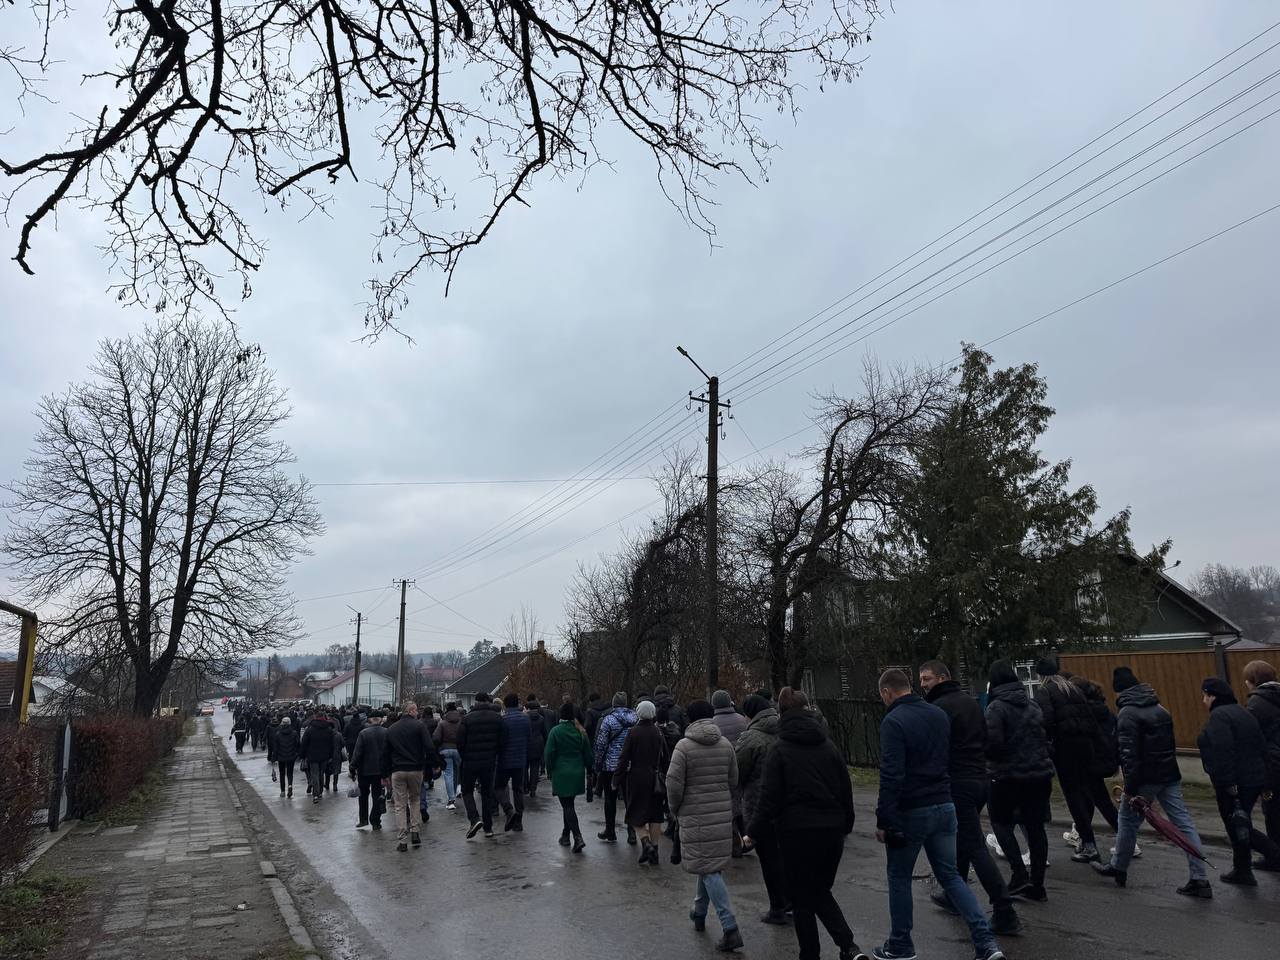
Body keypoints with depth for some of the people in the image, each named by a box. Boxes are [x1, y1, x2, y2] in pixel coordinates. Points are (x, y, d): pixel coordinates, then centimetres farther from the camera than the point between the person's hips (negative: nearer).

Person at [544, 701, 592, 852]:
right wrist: (589, 770, 18)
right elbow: (588, 754, 7)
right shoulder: (580, 732, 2)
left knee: (567, 806, -4)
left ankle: (578, 838, -16)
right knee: (568, 804, 20)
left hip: (561, 774, -5)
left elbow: (549, 754, -9)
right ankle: (566, 835, 31)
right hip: (577, 773, 5)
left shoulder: (555, 731, -11)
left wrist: (549, 771, 3)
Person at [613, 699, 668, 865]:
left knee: (635, 814, 6)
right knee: (655, 815, 12)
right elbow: (665, 756, 5)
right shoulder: (658, 732, 0)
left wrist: (617, 780, -5)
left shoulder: (634, 732, -10)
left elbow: (624, 758, -10)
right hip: (655, 778, 3)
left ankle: (645, 842, -13)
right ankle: (654, 848, 12)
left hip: (637, 777, -3)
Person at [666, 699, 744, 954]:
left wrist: (675, 809, 4)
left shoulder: (684, 746, -12)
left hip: (695, 815, -5)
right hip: (722, 812, 5)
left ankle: (730, 928, -8)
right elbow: (733, 779, 7)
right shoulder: (725, 744, 1)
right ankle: (699, 913, 37)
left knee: (708, 869, -2)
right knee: (710, 863, 20)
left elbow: (674, 783, -13)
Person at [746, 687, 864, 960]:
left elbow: (769, 797, -10)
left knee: (802, 899, 11)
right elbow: (845, 789, 7)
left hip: (798, 832, -4)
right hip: (832, 830, 4)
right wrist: (845, 825, 19)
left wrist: (753, 832, -2)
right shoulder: (827, 745, 4)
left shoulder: (778, 750, -8)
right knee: (821, 892, 19)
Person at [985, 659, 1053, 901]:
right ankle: (1037, 885, 16)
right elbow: (1045, 736, 11)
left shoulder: (997, 707, -14)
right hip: (1039, 772, 6)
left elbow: (992, 742, -19)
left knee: (1000, 821, 12)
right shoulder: (1033, 704, 8)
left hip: (1008, 775, -6)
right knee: (1035, 826, 11)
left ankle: (1019, 874, -1)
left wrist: (992, 761, -1)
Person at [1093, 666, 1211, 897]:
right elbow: (1171, 744, 19)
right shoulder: (1160, 710, 12)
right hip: (1170, 775, 7)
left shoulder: (1127, 714, -13)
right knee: (1184, 823, 5)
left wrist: (1130, 787, -16)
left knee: (1128, 819, 10)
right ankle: (1200, 880, 3)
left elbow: (1129, 754, -19)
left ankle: (1118, 868, 24)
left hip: (1145, 778, -7)